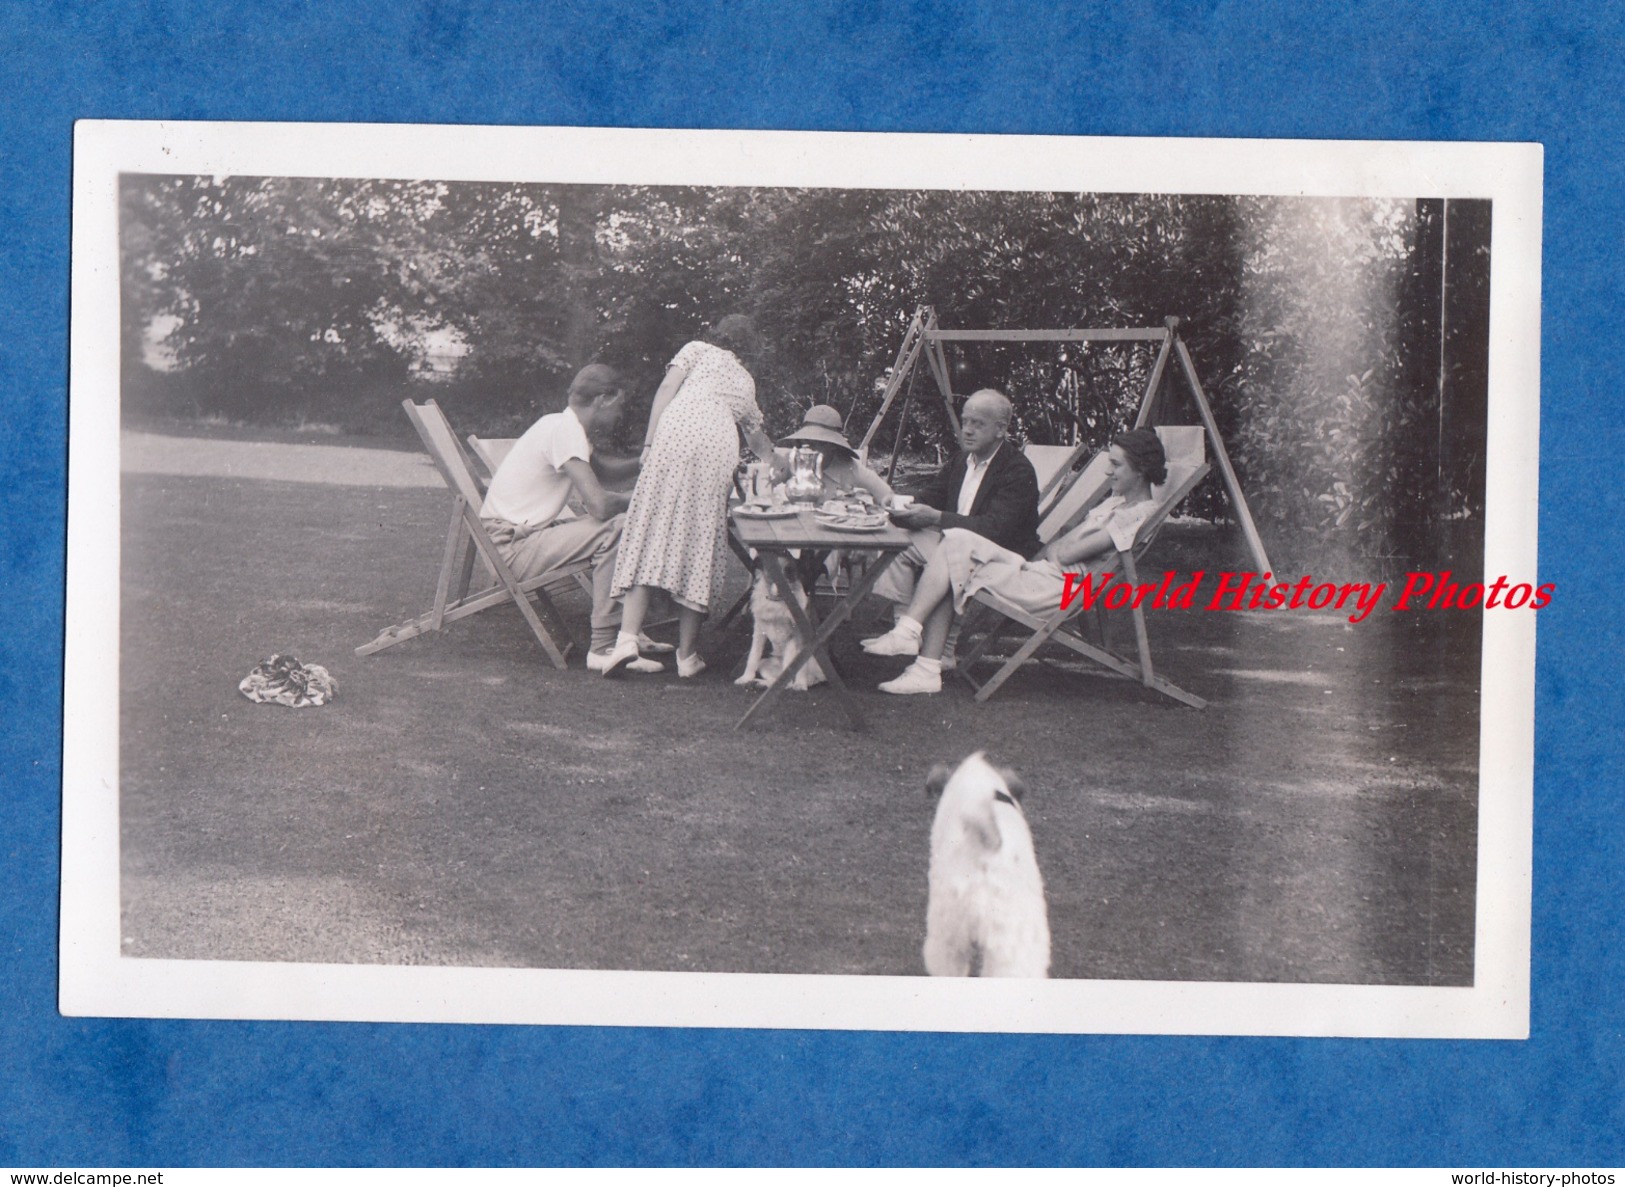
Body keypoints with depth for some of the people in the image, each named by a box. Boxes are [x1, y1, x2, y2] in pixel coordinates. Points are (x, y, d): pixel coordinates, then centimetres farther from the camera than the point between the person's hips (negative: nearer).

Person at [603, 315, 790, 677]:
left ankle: (628, 635, -18)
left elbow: (667, 388, 7)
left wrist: (649, 443, 1)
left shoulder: (697, 350, 25)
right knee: (700, 541, 3)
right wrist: (776, 463, 67)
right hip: (718, 448, 2)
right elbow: (756, 436, 48)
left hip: (676, 434, -2)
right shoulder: (745, 381, 33)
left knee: (651, 531, -5)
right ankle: (687, 654, 2)